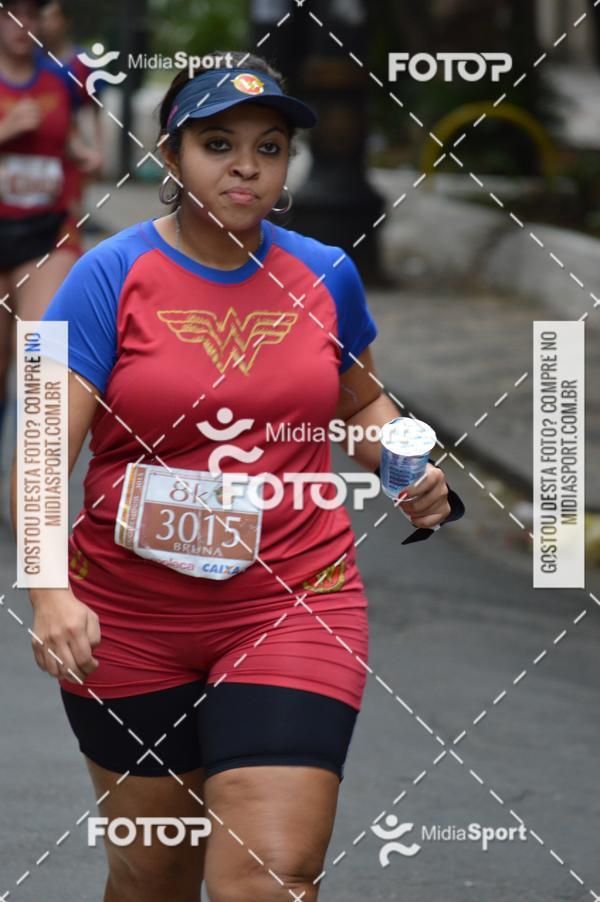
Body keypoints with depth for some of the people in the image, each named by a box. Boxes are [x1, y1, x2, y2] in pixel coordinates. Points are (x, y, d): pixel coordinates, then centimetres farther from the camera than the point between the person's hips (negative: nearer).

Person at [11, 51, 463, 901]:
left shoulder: (326, 274, 3)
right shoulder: (112, 277, -8)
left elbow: (362, 400, 23)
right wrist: (50, 595, -31)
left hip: (294, 609, 1)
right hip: (129, 624, -1)